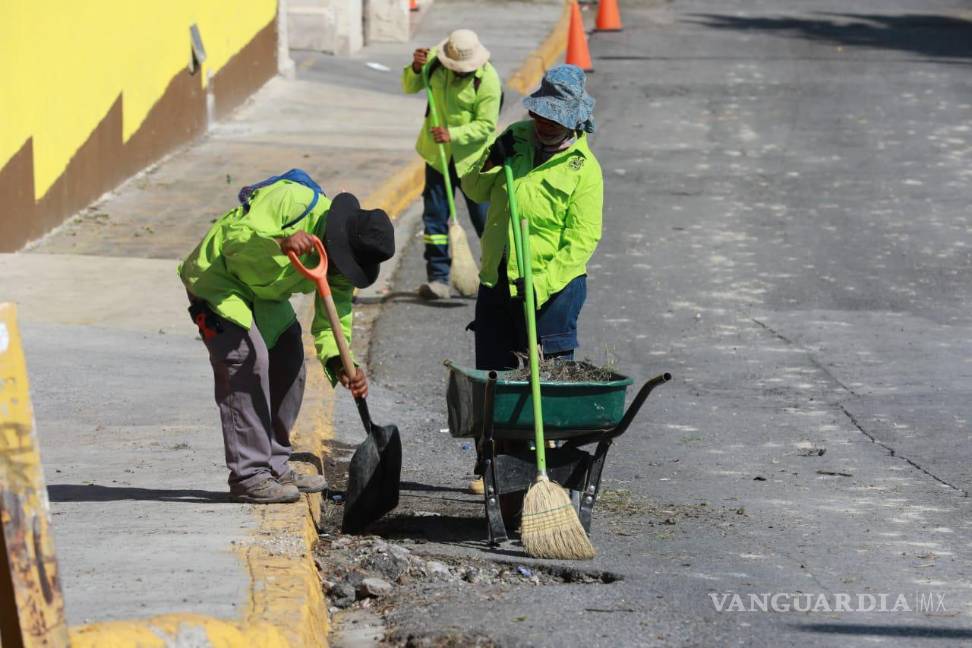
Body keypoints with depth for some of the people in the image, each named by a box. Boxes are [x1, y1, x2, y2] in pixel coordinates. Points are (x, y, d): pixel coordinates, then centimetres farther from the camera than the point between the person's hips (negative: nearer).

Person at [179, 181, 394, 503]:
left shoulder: (342, 267, -10)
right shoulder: (292, 201, -31)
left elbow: (331, 321, -11)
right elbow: (234, 236, -37)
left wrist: (340, 364, -31)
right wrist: (280, 242, -54)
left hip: (264, 296, 8)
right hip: (218, 280, -8)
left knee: (288, 365, 4)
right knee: (249, 359, -20)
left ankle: (274, 468, 17)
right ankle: (248, 475, -18)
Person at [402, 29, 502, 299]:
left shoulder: (488, 80, -19)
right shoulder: (435, 60, -6)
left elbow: (485, 126, -17)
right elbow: (410, 87, 8)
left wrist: (453, 134, -29)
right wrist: (415, 69, -13)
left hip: (471, 157, -4)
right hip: (438, 153, 4)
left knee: (484, 217, 1)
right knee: (435, 216, 3)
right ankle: (438, 279, 8)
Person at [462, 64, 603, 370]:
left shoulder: (584, 168, -10)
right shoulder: (517, 137, 6)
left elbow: (582, 241, -13)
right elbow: (474, 190, 14)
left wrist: (542, 285, -22)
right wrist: (491, 161, -7)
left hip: (553, 284, -6)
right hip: (496, 281, 6)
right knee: (491, 370, 11)